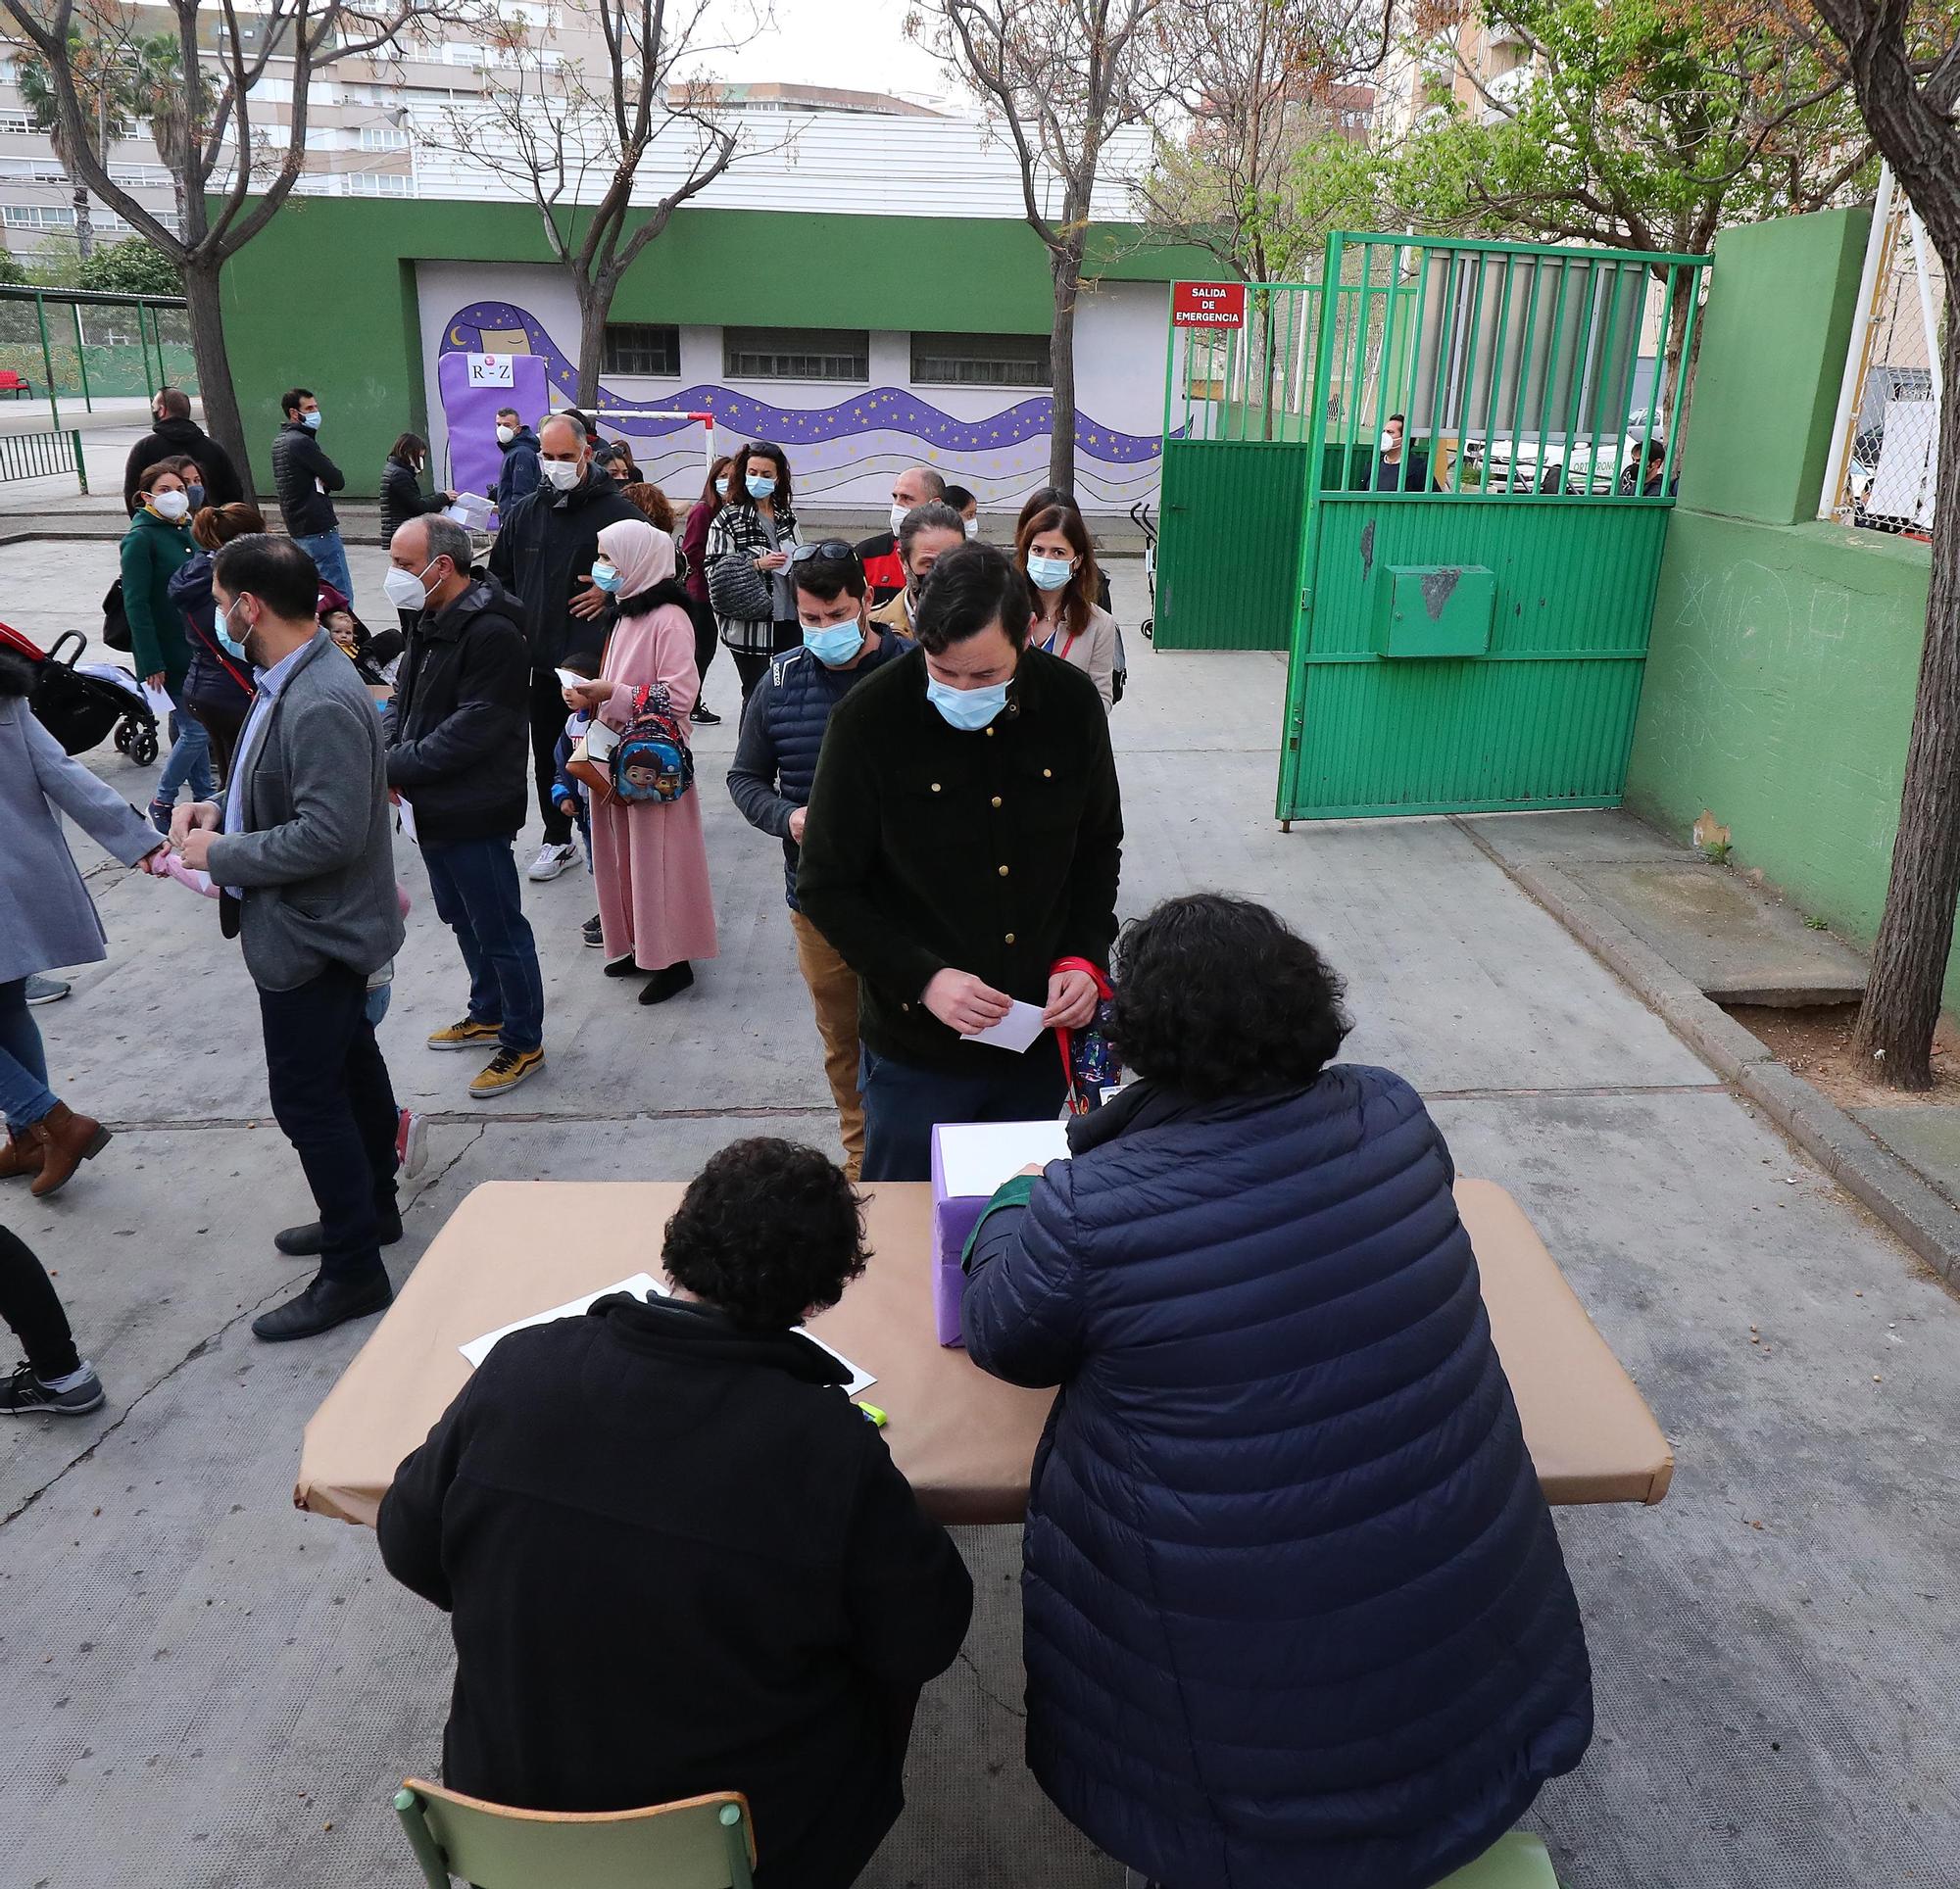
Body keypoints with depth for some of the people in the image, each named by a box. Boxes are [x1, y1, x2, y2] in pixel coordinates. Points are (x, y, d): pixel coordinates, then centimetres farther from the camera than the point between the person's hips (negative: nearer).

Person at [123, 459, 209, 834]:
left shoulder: (188, 531, 10)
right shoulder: (141, 538, -12)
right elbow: (136, 604, -16)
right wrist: (151, 663, -20)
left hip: (200, 648, 7)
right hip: (170, 654, -7)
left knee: (194, 725, 13)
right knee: (195, 730, -7)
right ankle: (161, 803, 9)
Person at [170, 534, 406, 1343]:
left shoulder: (322, 705, -27)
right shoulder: (289, 682, 4)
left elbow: (329, 833, -30)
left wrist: (219, 855, -19)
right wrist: (221, 811, 0)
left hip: (311, 936, -10)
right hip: (312, 925, 10)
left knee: (307, 1100, -1)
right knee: (350, 1066, 21)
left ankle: (353, 1270, 12)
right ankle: (372, 1210, 39)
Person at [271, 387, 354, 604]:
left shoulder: (279, 441, 17)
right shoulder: (302, 442, -12)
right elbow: (338, 480, -14)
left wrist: (320, 480, -1)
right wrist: (325, 480, 7)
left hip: (297, 529, 10)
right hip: (319, 529, -10)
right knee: (342, 596, -12)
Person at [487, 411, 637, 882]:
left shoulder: (616, 510, -6)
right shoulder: (523, 513, 8)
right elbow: (499, 576, 18)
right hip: (542, 661, 5)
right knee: (547, 755, 14)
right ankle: (556, 840, 28)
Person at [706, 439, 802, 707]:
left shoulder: (786, 517, 11)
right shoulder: (728, 519, -5)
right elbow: (715, 571, -9)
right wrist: (757, 565, -17)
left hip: (790, 620, 5)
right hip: (749, 626, -5)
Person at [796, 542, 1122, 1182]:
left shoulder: (1072, 704, -6)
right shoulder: (869, 720, -16)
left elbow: (1099, 849, 8)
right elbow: (826, 887, -9)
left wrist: (1084, 958, -6)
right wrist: (923, 978, -20)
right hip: (918, 1054, -3)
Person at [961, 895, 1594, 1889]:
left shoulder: (1086, 1208, -23)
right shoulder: (1393, 1116, -9)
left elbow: (1003, 1342, -2)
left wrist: (1014, 1203, 17)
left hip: (1243, 1652, -3)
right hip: (1454, 1599, 4)